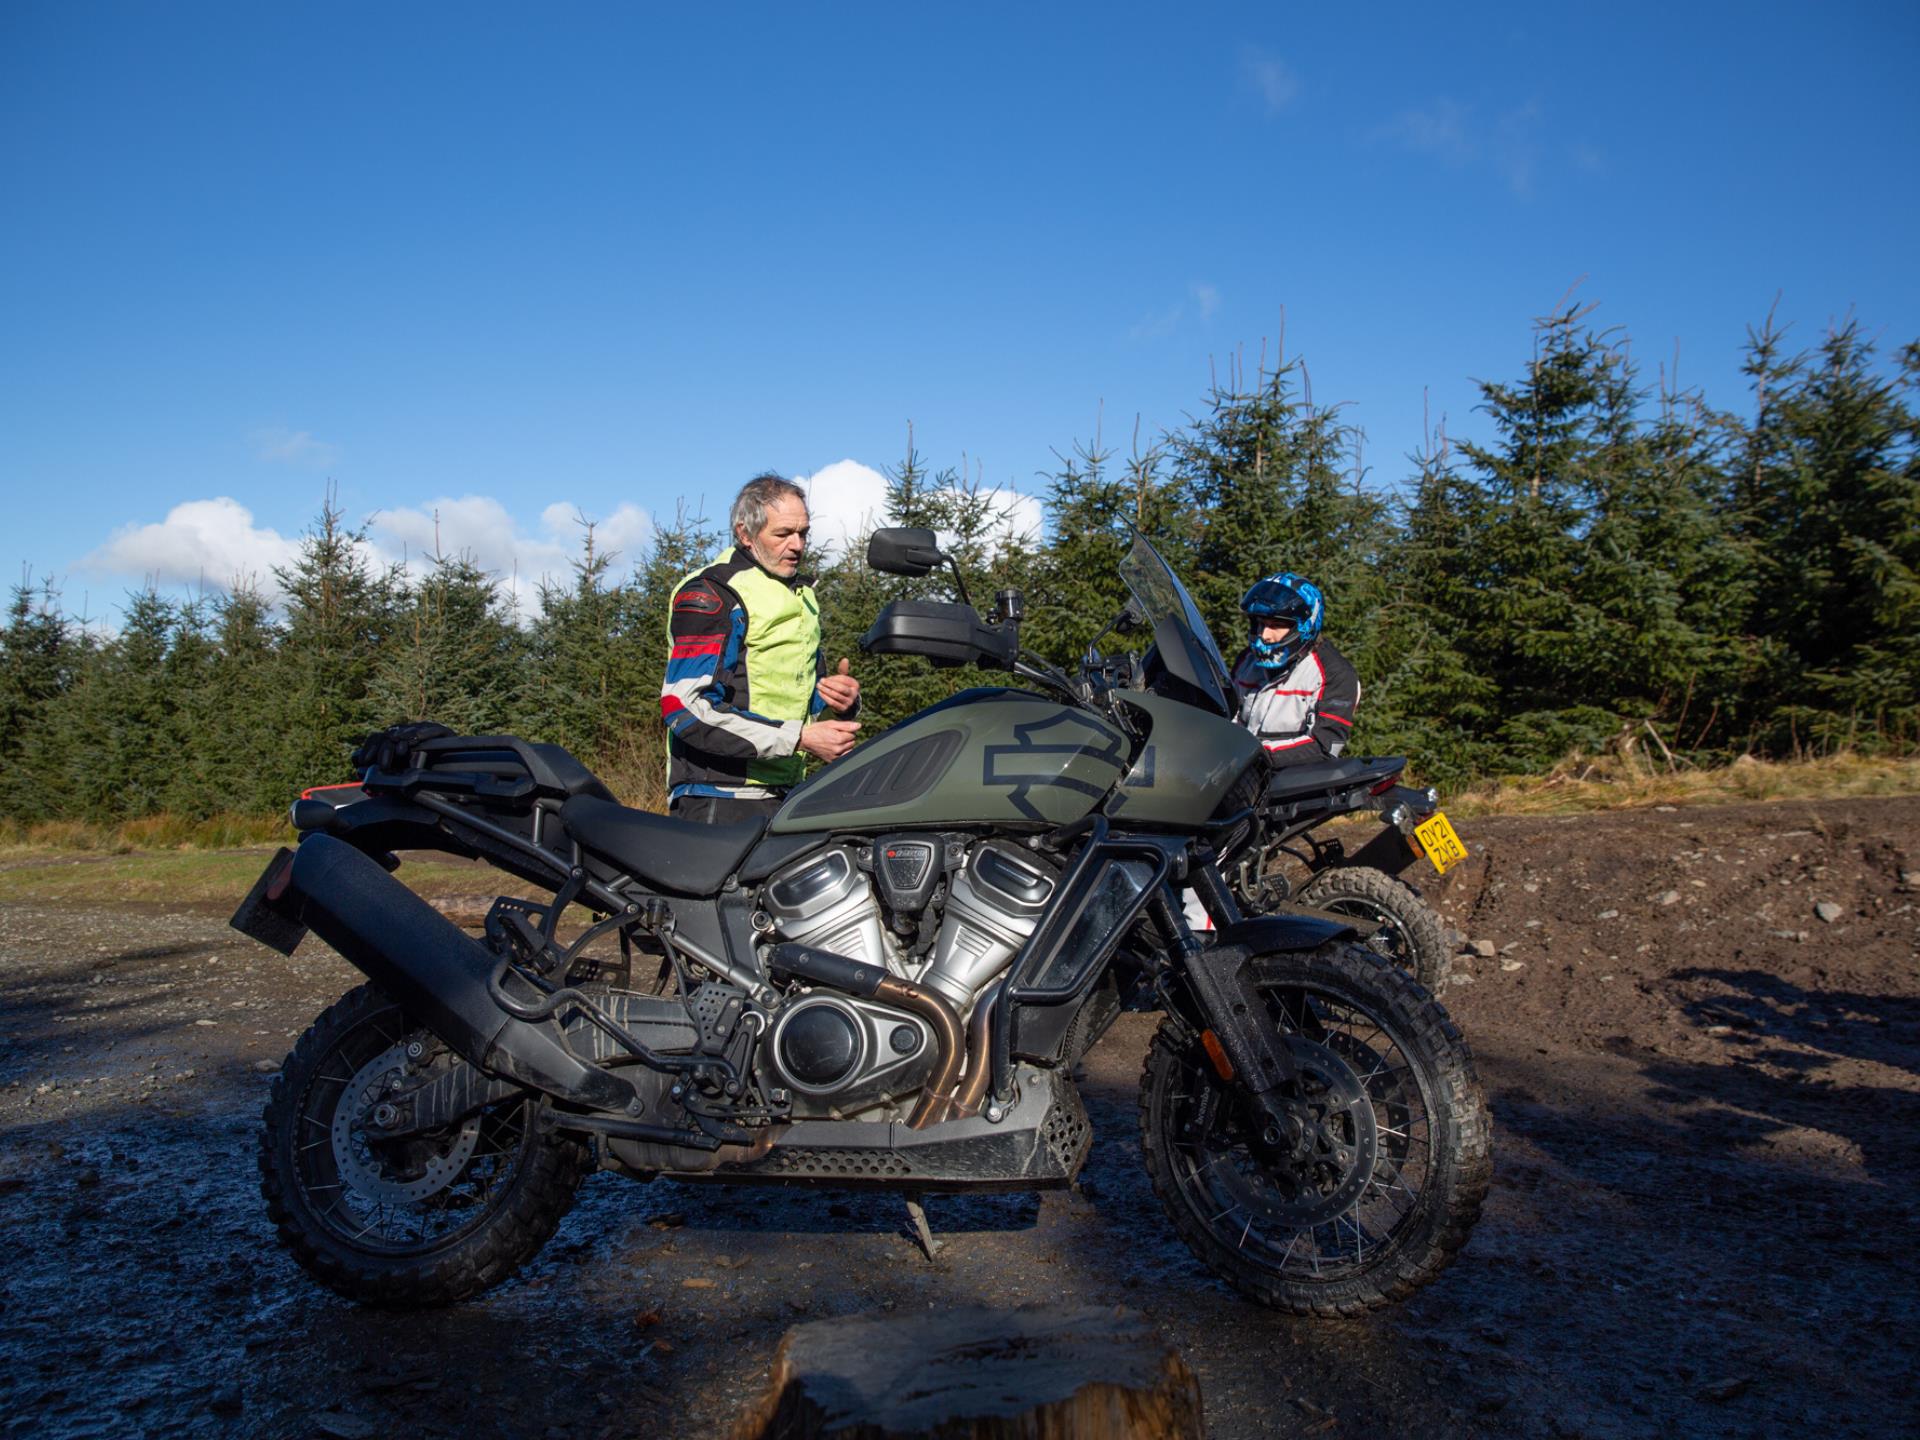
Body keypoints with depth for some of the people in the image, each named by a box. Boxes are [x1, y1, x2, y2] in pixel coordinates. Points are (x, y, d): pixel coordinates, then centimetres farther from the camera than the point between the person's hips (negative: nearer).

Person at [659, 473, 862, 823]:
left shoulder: (803, 595, 21)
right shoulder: (710, 594, -7)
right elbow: (686, 708, -17)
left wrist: (840, 701, 4)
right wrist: (799, 737, -19)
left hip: (785, 797, 7)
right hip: (718, 802, -7)